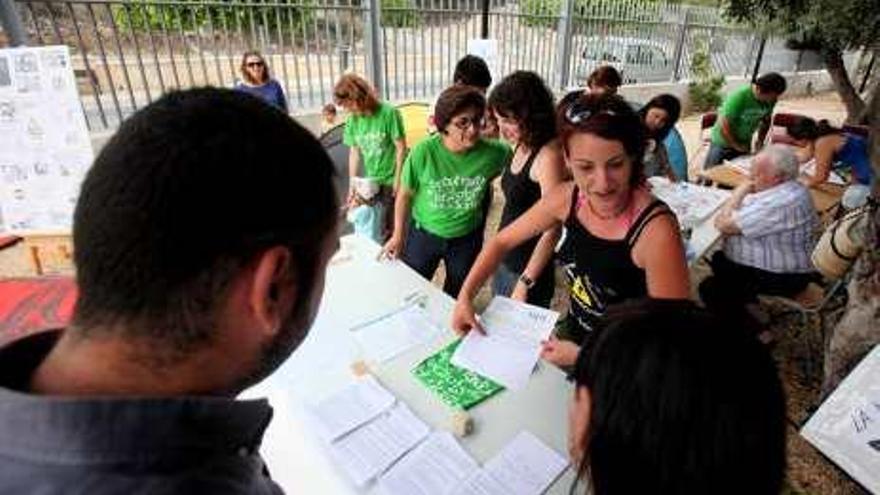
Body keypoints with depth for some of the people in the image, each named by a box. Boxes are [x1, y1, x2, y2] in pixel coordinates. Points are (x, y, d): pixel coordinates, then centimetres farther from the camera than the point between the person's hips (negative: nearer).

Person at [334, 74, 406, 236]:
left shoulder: (389, 113, -15)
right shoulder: (353, 120, 1)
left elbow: (401, 148, -12)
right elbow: (354, 152, 7)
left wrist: (397, 180, -13)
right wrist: (352, 185, 5)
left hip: (390, 181, -5)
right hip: (369, 181, 5)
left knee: (390, 227, 3)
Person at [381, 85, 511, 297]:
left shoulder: (493, 151, -21)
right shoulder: (424, 151, -24)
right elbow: (405, 194, -10)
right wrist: (398, 235, -3)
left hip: (467, 238, 1)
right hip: (424, 233, -1)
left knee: (456, 297, 23)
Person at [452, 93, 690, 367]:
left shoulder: (656, 230, -29)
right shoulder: (567, 198, -13)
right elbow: (501, 242, 0)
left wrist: (584, 357, -20)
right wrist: (465, 297, -9)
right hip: (571, 332, 5)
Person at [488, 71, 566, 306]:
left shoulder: (549, 156, -23)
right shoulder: (521, 146, 1)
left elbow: (552, 230, -22)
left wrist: (525, 284, -21)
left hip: (528, 268, -8)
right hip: (504, 260, 8)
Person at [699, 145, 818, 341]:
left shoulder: (780, 203, -31)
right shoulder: (787, 188, 4)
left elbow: (724, 224, -28)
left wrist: (741, 191, -16)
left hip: (782, 278, -11)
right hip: (783, 263, 11)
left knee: (710, 289, -12)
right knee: (718, 259, 21)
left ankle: (757, 335, -2)